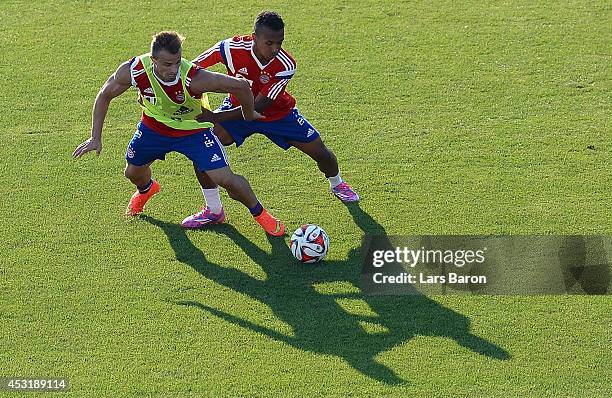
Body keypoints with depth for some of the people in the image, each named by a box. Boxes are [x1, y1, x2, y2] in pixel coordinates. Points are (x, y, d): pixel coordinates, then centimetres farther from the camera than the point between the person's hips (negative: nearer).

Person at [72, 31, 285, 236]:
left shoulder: (194, 78, -40)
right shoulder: (134, 70, -31)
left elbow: (241, 86, -30)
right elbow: (105, 95, -11)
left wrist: (249, 117, -12)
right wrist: (96, 137, -12)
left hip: (193, 129, -3)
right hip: (154, 126, 3)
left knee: (225, 179, -15)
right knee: (133, 172, 20)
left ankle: (259, 212, 15)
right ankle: (146, 189, 59)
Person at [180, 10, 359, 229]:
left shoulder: (285, 65, -33)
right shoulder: (232, 48, -32)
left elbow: (258, 107, -34)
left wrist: (215, 117, -42)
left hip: (276, 113, 0)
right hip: (237, 106, 0)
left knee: (320, 151, 2)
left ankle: (337, 184, 40)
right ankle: (213, 211, -1)